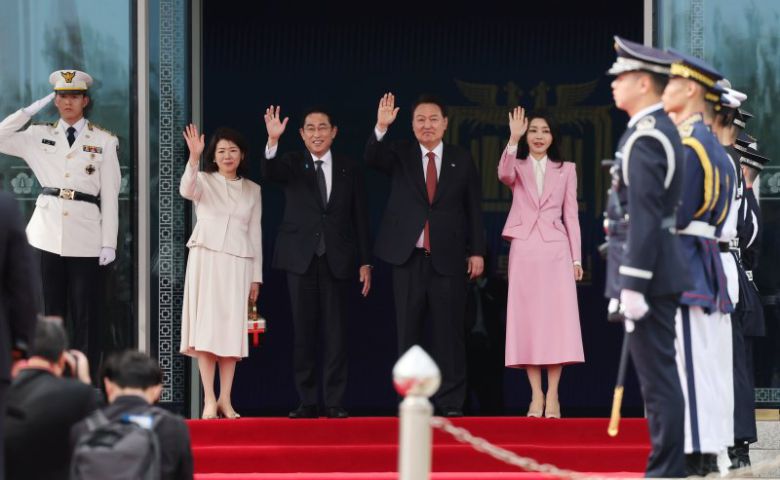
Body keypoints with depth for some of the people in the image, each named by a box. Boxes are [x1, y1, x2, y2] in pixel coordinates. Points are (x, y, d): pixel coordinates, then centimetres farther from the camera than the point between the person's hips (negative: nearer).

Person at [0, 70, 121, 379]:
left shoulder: (104, 141, 4)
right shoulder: (39, 135, 11)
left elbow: (110, 195, 2)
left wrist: (109, 242, -4)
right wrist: (30, 111, 2)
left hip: (86, 235, -2)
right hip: (50, 233, 2)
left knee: (85, 313, -3)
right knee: (53, 309, 5)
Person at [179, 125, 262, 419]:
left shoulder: (252, 190, 14)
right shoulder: (204, 181, 5)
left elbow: (255, 234, 15)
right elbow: (186, 190, -19)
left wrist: (256, 276, 11)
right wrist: (193, 158, -35)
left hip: (238, 263, 3)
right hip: (206, 259, -3)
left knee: (233, 329, 0)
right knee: (206, 326, -8)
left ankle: (225, 400, 3)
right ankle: (209, 400, -9)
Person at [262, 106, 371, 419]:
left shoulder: (349, 170, 8)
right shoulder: (292, 164, 5)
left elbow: (360, 219, 9)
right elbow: (270, 172, -18)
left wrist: (364, 263, 4)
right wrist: (273, 141, -36)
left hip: (336, 260, 0)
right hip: (301, 259, 0)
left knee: (335, 333, -1)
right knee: (304, 331, 2)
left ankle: (334, 403, 2)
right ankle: (307, 402, 6)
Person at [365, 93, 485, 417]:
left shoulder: (462, 161, 8)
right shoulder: (399, 155, 7)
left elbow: (474, 210, 8)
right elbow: (371, 159, -13)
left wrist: (477, 251, 2)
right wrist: (381, 128, -30)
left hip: (448, 259, -1)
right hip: (408, 258, 1)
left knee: (448, 333, -1)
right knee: (408, 333, 4)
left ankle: (450, 402, 3)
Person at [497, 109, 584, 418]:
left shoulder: (566, 170, 12)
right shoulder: (517, 167, 9)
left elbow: (571, 215, 9)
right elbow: (503, 175, -16)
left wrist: (576, 258, 4)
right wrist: (513, 139, -29)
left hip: (556, 250, 0)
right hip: (524, 250, 0)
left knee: (557, 319, -6)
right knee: (527, 320, -3)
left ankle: (552, 396, -4)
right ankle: (536, 396, -1)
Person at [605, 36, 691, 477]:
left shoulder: (643, 138, -16)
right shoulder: (664, 130, 15)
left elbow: (644, 217, -21)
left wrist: (633, 287, -21)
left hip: (646, 271, -10)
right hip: (665, 270, 10)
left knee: (658, 378, -7)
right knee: (662, 374, 13)